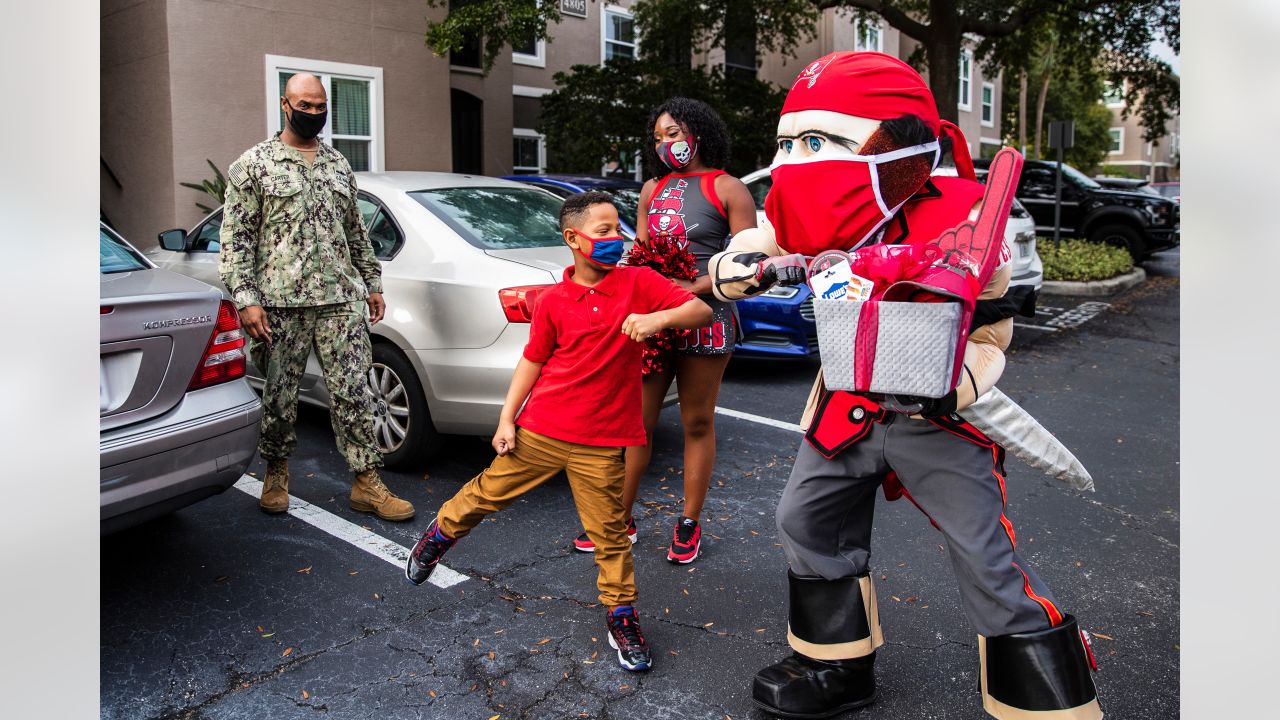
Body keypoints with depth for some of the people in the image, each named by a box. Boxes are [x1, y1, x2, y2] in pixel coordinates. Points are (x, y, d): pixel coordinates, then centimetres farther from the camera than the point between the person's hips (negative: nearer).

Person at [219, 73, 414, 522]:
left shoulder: (339, 166, 16)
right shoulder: (253, 164, 2)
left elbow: (356, 232, 22)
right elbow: (235, 237, -3)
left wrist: (372, 283, 17)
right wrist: (245, 298, -11)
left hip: (341, 300, 3)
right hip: (280, 303, -3)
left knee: (353, 394, 1)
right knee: (278, 397, 7)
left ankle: (367, 484, 7)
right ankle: (276, 474, 28)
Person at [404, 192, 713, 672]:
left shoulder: (638, 283, -4)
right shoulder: (553, 301, 0)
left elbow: (703, 311, -7)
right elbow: (532, 361, 7)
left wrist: (659, 317, -26)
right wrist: (506, 420, 4)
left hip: (599, 443, -1)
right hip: (540, 430, 1)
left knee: (609, 532, 3)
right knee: (489, 492, 14)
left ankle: (622, 617, 22)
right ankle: (441, 534, 44)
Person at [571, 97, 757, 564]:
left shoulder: (727, 188, -1)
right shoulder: (653, 189, 16)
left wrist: (694, 288, -19)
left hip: (705, 320, -4)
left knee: (697, 424, 5)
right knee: (638, 421, 6)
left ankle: (689, 525, 17)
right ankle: (621, 520, 17)